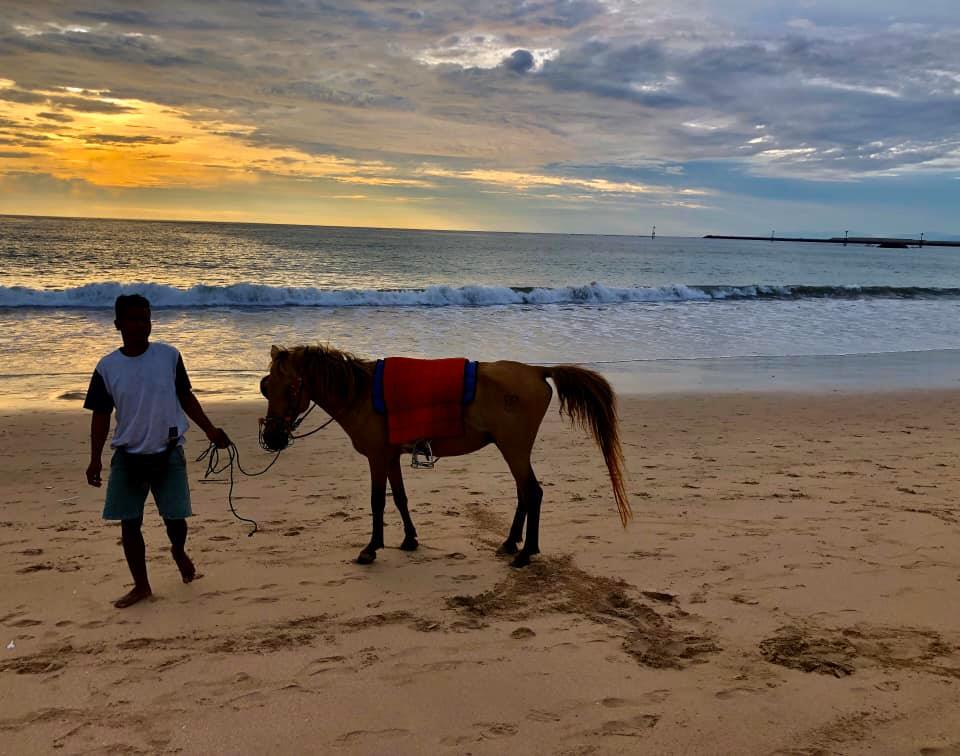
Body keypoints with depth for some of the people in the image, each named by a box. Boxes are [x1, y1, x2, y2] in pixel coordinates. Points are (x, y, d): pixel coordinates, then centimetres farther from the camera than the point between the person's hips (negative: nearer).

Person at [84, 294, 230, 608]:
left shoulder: (169, 356, -4)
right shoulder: (108, 367, -3)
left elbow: (185, 397, 6)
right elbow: (101, 415, 2)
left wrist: (210, 430, 3)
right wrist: (95, 459, -3)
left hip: (168, 453, -1)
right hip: (127, 456, 1)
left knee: (175, 517, 4)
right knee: (129, 523, 4)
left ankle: (179, 552, 38)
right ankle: (141, 585, 21)